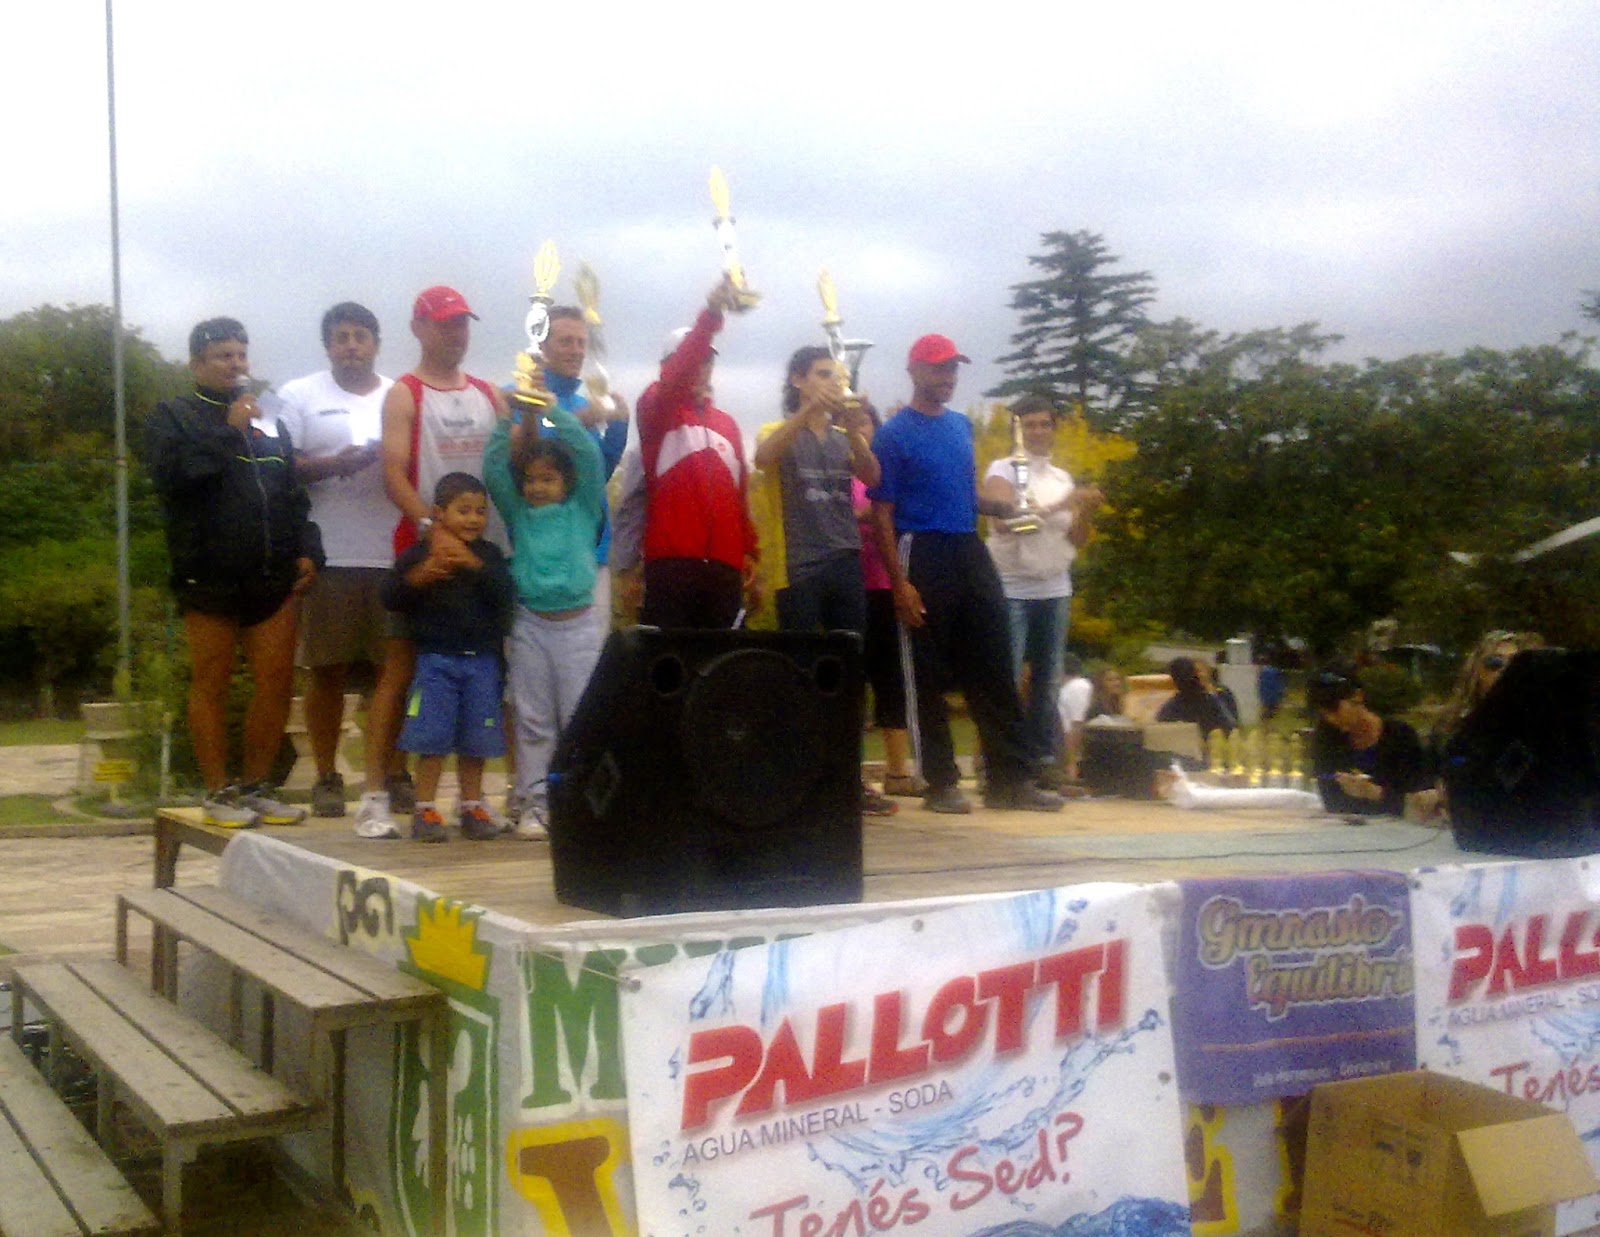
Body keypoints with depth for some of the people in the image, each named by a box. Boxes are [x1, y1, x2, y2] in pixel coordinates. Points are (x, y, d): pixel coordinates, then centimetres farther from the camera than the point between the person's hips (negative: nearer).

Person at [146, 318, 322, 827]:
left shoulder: (269, 422, 20)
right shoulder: (174, 417, 5)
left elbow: (294, 493, 20)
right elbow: (171, 475, -14)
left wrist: (306, 549, 7)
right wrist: (229, 432, -12)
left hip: (272, 575, 4)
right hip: (210, 574, -4)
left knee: (277, 680, 1)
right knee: (211, 682, 2)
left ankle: (257, 786, 13)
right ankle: (218, 791, 10)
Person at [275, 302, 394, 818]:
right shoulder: (299, 396, 8)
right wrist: (333, 465, -16)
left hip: (394, 557, 2)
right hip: (328, 557, -2)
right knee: (328, 669, 2)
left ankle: (393, 773, 12)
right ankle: (326, 778, 10)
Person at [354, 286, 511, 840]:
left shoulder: (489, 395, 16)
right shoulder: (404, 394, 0)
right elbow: (394, 474, -12)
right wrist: (434, 530, -25)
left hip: (487, 548, 5)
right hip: (422, 546, -5)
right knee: (400, 666, -4)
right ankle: (377, 793, -2)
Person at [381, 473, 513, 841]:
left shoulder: (489, 555, 6)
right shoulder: (418, 554, 0)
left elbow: (504, 596, -7)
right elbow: (390, 597, -2)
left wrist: (476, 566, -20)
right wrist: (418, 577, -19)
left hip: (482, 659, 2)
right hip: (435, 658, -2)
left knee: (476, 740, 7)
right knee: (432, 736, -3)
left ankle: (472, 806, 19)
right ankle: (424, 809, 6)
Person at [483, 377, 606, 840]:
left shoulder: (584, 509, 6)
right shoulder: (518, 514, 10)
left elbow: (589, 453, -5)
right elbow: (493, 465, 1)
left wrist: (551, 410, -10)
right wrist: (513, 417, -10)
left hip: (577, 624, -2)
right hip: (530, 624, 2)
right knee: (532, 720, 4)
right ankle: (532, 802, 9)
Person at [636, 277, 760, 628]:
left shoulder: (727, 423, 20)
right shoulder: (655, 410, 5)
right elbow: (673, 379, -18)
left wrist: (750, 554, 15)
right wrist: (711, 315, -31)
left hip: (724, 567, 5)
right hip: (671, 563, -5)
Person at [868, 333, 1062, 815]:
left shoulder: (962, 426, 16)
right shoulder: (894, 434, -4)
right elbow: (882, 514, -7)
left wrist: (1002, 507, 3)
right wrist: (900, 583, -15)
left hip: (971, 553, 7)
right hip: (923, 554, -6)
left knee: (995, 668, 4)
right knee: (928, 675, 0)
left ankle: (1011, 779, 9)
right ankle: (941, 783, 8)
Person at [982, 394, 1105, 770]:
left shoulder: (1063, 478, 15)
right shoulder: (1004, 470, 0)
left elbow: (1076, 542, 13)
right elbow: (1003, 521, -17)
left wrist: (1085, 512, -7)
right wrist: (1062, 505, -18)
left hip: (1055, 590, 5)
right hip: (1012, 588, -5)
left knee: (1047, 682, 6)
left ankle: (1043, 763, 11)